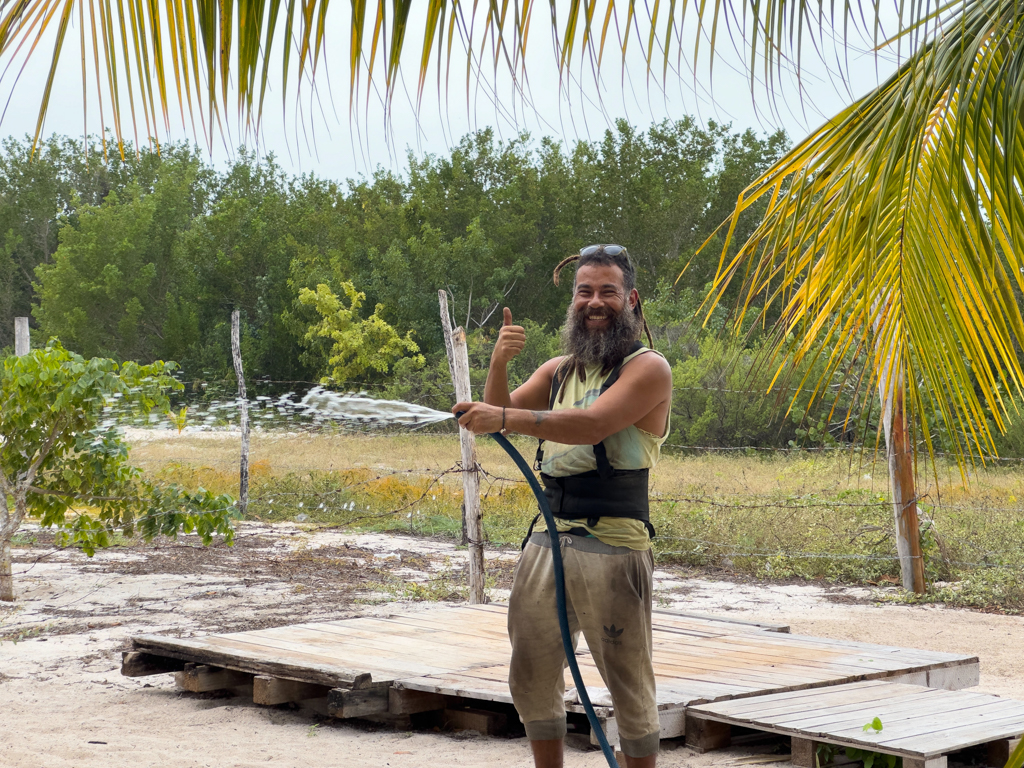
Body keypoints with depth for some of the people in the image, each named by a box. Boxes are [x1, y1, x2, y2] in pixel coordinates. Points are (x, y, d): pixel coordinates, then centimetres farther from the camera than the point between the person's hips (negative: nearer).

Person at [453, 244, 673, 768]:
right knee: (531, 676, 12)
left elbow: (591, 425, -20)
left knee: (628, 680, 0)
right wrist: (500, 361, -10)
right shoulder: (558, 370, 17)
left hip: (612, 547, -6)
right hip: (547, 541, 7)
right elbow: (499, 413, 8)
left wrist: (505, 419, -29)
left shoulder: (648, 369, -5)